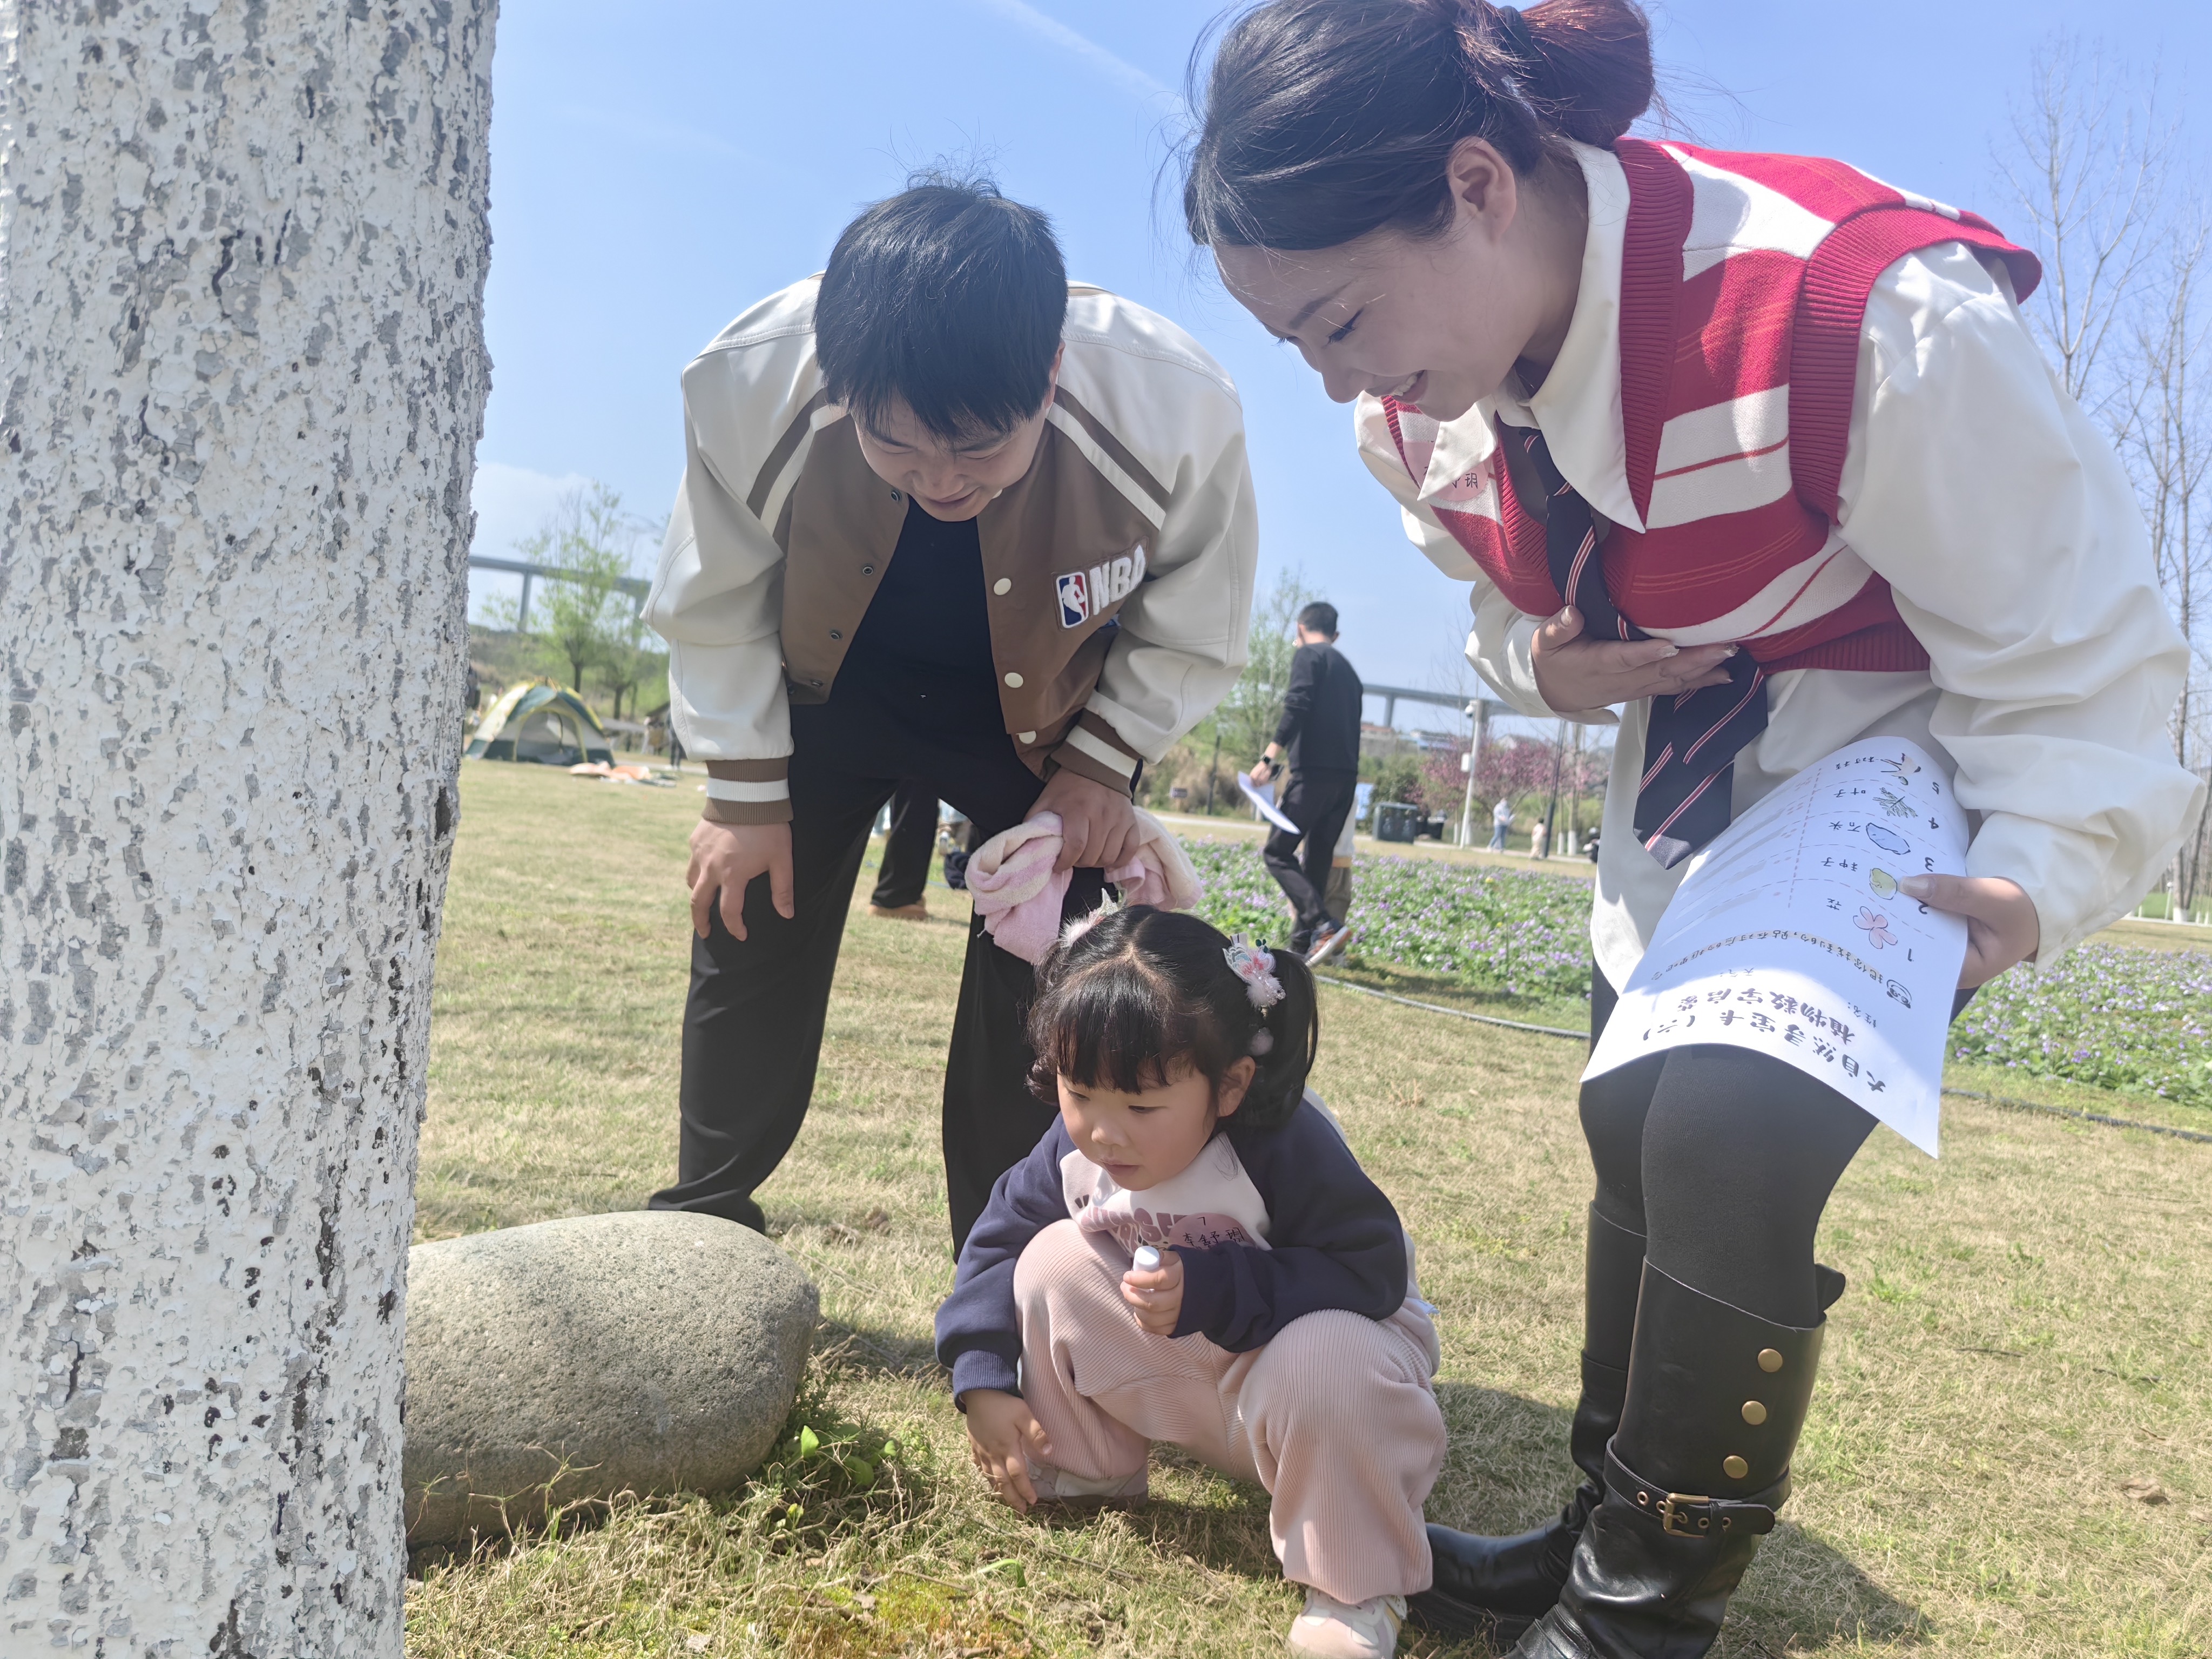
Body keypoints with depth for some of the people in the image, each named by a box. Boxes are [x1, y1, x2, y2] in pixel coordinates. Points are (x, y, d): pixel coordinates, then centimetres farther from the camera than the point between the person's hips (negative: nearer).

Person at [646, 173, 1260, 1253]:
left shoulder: (1180, 412, -35)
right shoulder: (746, 384, -33)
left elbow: (1192, 634, -12)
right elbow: (713, 607, -12)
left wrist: (1102, 765, -16)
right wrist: (745, 790, -7)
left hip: (1047, 714, -1)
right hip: (824, 686, 1)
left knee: (1034, 986, -7)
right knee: (748, 927, 3)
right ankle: (702, 1227, 26)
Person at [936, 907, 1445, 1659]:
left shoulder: (1286, 1151, -32)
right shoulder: (1075, 1151, -15)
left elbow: (1373, 1272, -33)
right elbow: (1000, 1241, -2)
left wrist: (1211, 1290, -41)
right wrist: (984, 1382, -11)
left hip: (1313, 1343, -5)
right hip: (1179, 1371, 5)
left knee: (1322, 1368, -40)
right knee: (1054, 1262, -13)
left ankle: (1357, 1586, -14)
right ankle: (1081, 1464, 8)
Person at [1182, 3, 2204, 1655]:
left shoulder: (1868, 315, -33)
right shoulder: (1421, 403, -11)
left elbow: (2070, 636, -21)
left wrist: (2045, 864, -31)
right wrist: (1551, 665, -12)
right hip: (1690, 766, 7)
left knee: (1732, 1149, -21)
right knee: (1636, 1134, 11)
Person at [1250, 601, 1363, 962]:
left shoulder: (1307, 655, 1)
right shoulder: (1348, 670, 25)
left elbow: (1296, 709, -15)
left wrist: (1268, 760, -18)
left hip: (1314, 772, -8)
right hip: (1347, 777, 8)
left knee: (1278, 852, -5)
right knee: (1317, 862, 11)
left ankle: (1327, 925, -20)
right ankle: (1302, 946, 10)